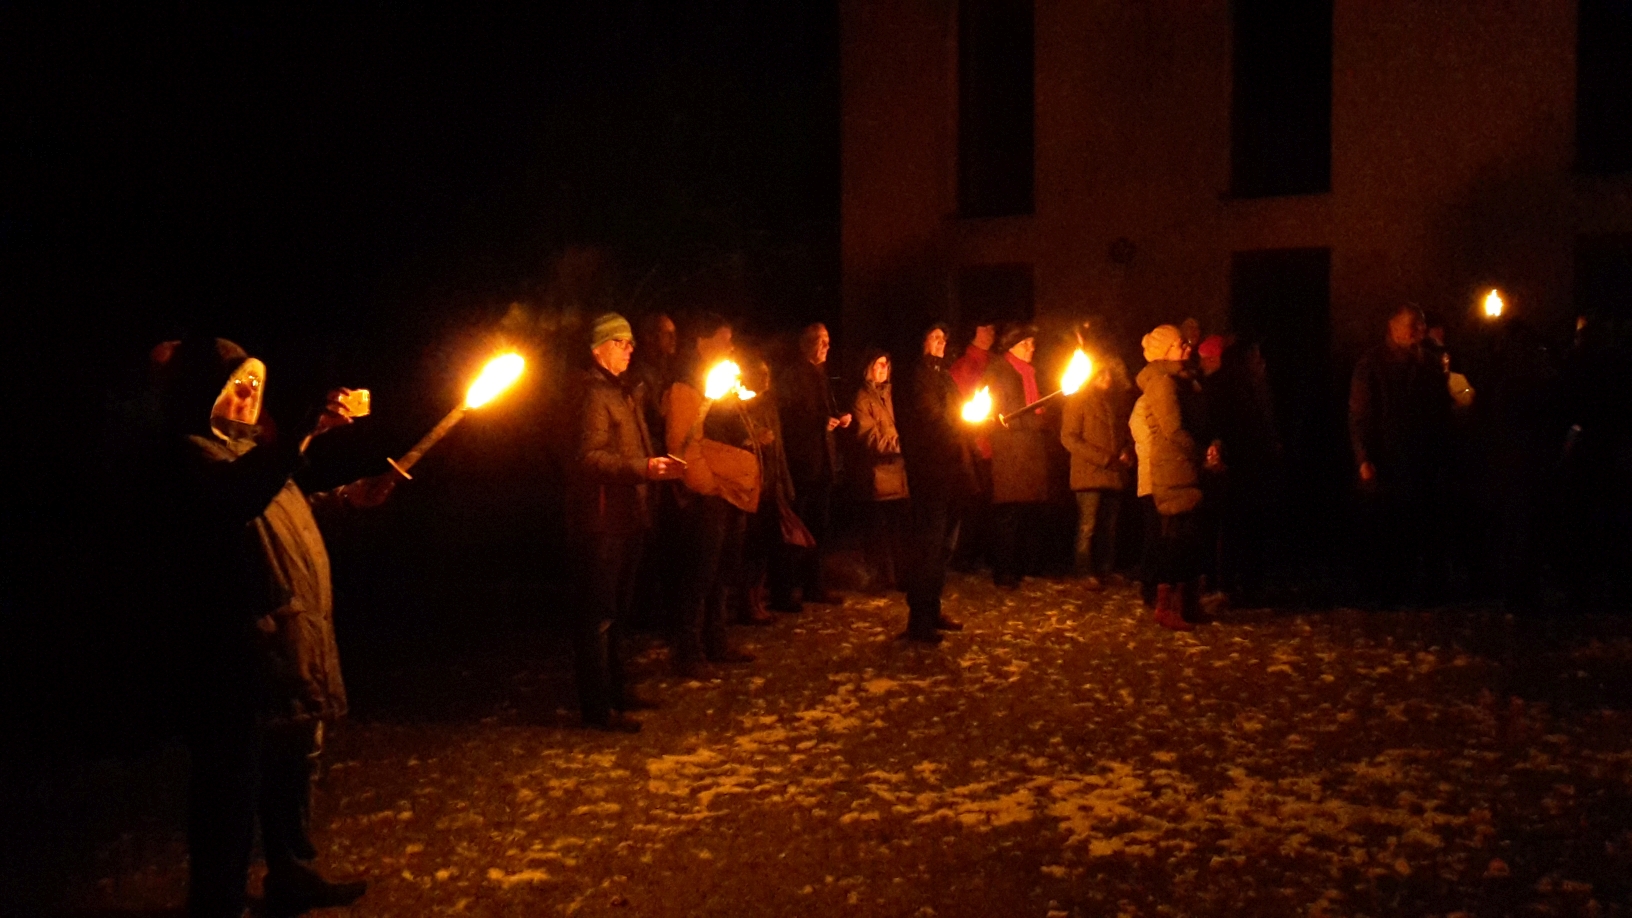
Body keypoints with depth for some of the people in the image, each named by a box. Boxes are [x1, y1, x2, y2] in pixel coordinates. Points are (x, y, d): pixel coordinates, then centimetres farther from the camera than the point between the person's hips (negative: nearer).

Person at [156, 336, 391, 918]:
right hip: (240, 651, -10)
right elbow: (239, 494, -36)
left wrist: (349, 498, 17)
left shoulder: (249, 443, 17)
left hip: (292, 640, 10)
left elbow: (288, 513, 31)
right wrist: (307, 434, -44)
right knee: (235, 780, -3)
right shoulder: (192, 453, -13)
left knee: (294, 766, 20)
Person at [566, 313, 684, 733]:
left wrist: (659, 464, 11)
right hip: (601, 518, -10)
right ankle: (597, 707, 2)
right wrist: (644, 468, -31)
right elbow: (590, 457, -24)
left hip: (626, 515, 10)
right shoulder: (593, 392, -13)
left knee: (617, 608, 19)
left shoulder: (624, 390, 18)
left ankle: (615, 689, 31)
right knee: (598, 613, -4)